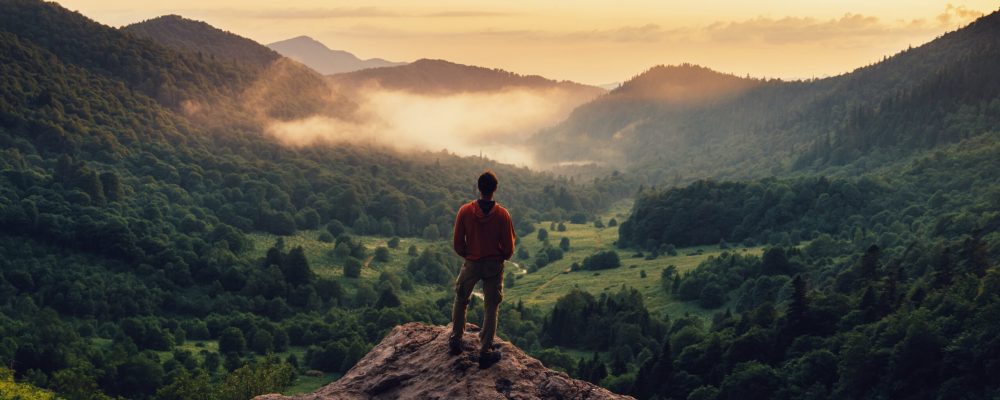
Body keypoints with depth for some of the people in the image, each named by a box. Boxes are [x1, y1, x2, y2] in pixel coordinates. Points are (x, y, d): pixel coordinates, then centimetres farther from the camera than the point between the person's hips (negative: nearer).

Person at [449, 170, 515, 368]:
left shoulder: (465, 211, -12)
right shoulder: (502, 214, -13)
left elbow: (458, 243, -5)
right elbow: (509, 247, -7)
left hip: (471, 263, 1)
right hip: (494, 265, -1)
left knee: (460, 300, 23)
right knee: (491, 308, 8)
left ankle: (456, 340, 29)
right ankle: (485, 352, 7)